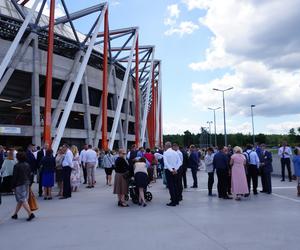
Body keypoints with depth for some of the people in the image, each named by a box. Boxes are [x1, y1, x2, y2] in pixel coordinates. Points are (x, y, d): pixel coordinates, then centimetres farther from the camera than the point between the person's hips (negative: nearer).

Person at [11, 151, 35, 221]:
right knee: (20, 200, 15)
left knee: (23, 200, -5)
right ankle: (15, 214, 28)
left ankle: (30, 213, -14)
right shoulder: (27, 165, 5)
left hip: (19, 184, -7)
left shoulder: (17, 166, -14)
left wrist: (13, 186, -3)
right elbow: (30, 174, 10)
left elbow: (14, 177, -12)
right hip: (27, 183, 7)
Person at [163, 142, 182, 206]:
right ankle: (177, 200, 19)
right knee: (175, 185, 13)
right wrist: (175, 169, -5)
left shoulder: (165, 153, -7)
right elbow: (179, 162, -1)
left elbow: (166, 163, -19)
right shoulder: (175, 153, 7)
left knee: (171, 186, -2)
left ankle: (173, 202, 0)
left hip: (169, 170, -5)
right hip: (175, 171, 5)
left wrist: (171, 170, -16)